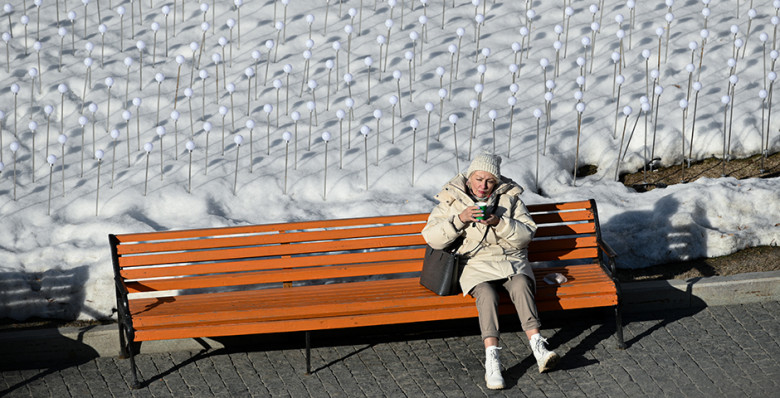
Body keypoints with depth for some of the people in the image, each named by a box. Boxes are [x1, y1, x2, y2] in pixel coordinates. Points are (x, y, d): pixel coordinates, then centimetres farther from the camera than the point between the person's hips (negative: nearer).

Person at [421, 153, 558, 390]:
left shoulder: (509, 197, 14)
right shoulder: (452, 200, 11)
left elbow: (526, 235, 4)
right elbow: (432, 238, 0)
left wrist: (499, 223, -13)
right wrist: (460, 219, -14)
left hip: (511, 259, 1)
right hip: (475, 264, -1)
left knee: (520, 284, -33)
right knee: (487, 294, -34)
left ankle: (537, 346, -47)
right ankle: (492, 359, -47)